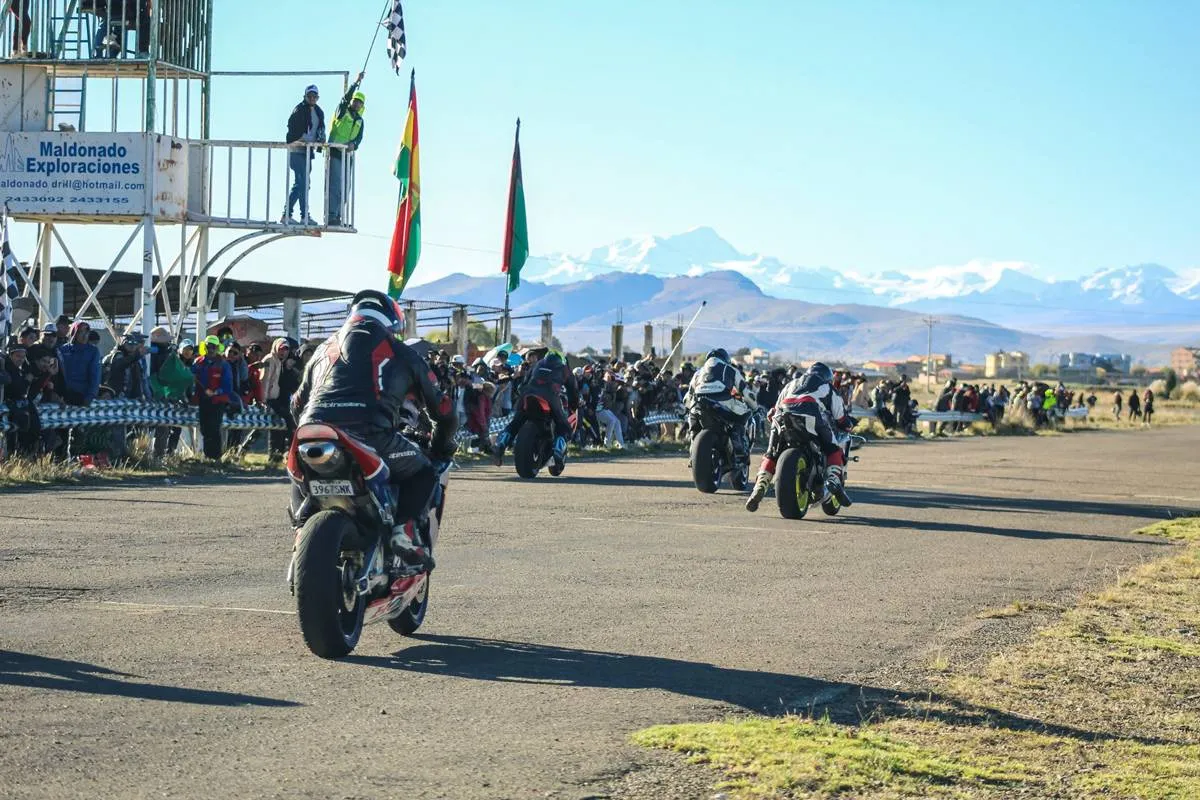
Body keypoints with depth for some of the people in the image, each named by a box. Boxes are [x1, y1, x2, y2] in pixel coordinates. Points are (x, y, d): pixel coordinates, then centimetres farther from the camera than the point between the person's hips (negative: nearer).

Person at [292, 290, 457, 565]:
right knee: (424, 472, 19)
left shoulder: (325, 348, 31)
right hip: (371, 437, -4)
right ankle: (403, 531, -3)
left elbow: (298, 403, 37)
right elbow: (442, 408, 28)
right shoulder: (403, 354, 22)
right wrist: (442, 447, 45)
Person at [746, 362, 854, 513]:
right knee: (834, 450, 11)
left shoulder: (790, 385, 39)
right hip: (813, 420, -3)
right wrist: (848, 424, 49)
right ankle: (834, 480, -15)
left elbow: (776, 409, 39)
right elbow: (841, 419, 29)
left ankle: (760, 487, -5)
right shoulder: (828, 388, 30)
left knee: (771, 455, 16)